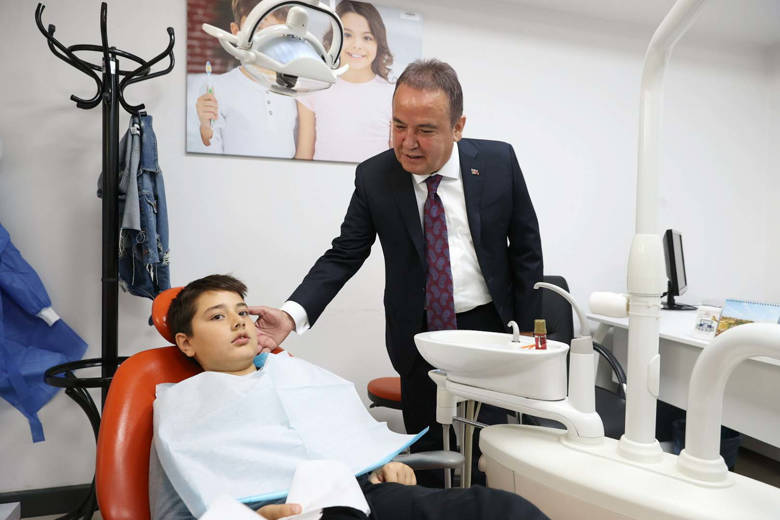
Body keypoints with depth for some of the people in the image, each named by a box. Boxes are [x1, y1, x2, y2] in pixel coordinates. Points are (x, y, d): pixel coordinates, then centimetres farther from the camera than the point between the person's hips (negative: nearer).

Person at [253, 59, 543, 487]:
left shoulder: (498, 161, -8)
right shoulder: (373, 176, -8)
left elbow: (526, 250, 0)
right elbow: (344, 255, -5)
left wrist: (528, 334, 1)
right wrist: (293, 313, -20)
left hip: (488, 326, 0)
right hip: (418, 336, 0)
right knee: (426, 456, 11)